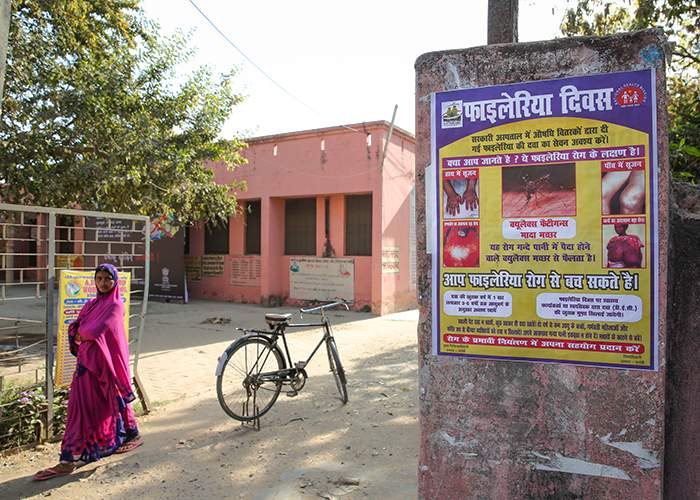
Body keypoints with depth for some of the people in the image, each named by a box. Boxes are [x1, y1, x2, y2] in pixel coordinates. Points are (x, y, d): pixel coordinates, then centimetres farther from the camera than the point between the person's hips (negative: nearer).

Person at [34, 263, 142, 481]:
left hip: (106, 361, -7)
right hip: (88, 360, 7)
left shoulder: (115, 305, -10)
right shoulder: (91, 304, 13)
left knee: (114, 399, 5)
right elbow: (75, 327, 8)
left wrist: (81, 335, -2)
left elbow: (95, 330, -19)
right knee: (81, 406, 9)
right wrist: (77, 335, -12)